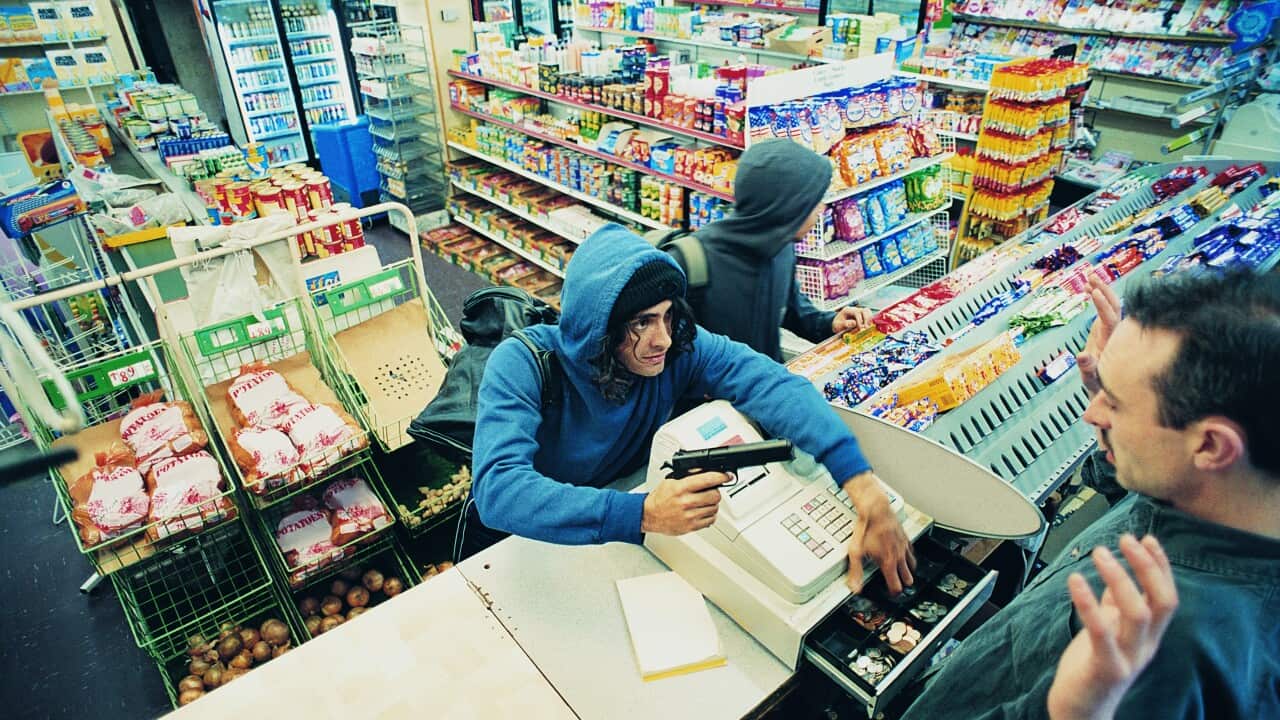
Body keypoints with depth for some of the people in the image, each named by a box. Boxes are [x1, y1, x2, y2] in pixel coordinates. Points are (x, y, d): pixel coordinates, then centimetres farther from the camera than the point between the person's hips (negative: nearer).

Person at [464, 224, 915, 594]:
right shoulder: (522, 364, -29)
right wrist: (641, 514, -55)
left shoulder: (681, 348, -20)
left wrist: (859, 480, -46)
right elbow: (497, 490, -42)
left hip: (621, 540, 3)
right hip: (519, 538, -2)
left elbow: (773, 385, -30)